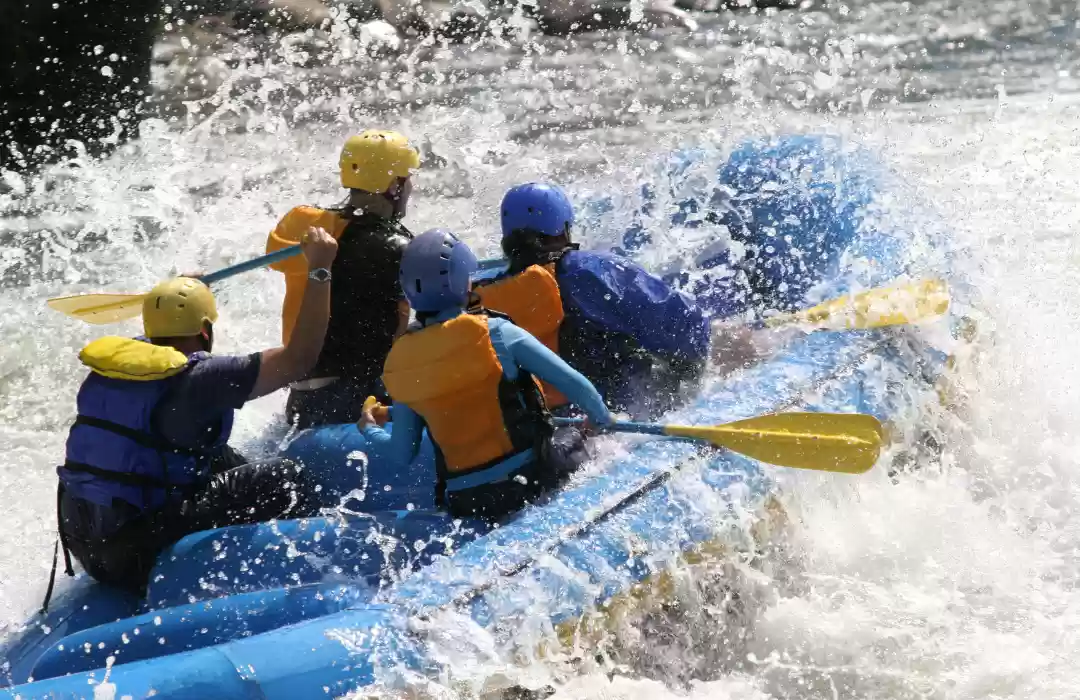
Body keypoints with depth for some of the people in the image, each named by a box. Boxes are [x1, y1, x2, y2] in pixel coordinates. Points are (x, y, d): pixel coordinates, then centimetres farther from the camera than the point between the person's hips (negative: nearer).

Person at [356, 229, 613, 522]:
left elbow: (402, 456, 9)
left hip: (463, 504, 4)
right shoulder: (493, 333, -12)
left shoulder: (399, 364, 0)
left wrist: (370, 430, 30)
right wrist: (602, 420, 12)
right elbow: (574, 383, -9)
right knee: (573, 437, 27)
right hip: (530, 480, -4)